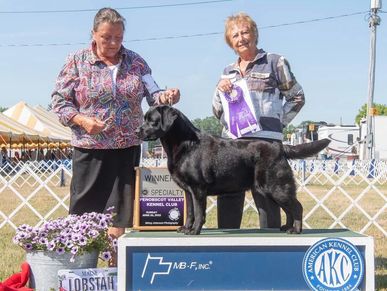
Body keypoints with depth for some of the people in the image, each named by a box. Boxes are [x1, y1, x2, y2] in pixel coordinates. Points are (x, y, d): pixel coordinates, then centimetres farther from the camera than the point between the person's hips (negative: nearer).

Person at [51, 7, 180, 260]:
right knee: (85, 209, 1)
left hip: (128, 148, 3)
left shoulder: (135, 62, 7)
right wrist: (82, 120, -16)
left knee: (122, 210, 5)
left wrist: (167, 97, -17)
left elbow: (153, 95, 5)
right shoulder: (77, 62, 0)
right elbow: (59, 100, 0)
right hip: (90, 148, -2)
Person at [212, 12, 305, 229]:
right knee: (228, 199, 5)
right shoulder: (228, 71, 19)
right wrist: (220, 90, 3)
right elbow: (218, 112, 21)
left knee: (267, 200, -2)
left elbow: (297, 97, 6)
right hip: (231, 142, 5)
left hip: (265, 141, -5)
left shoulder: (274, 62, 5)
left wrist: (277, 122, -2)